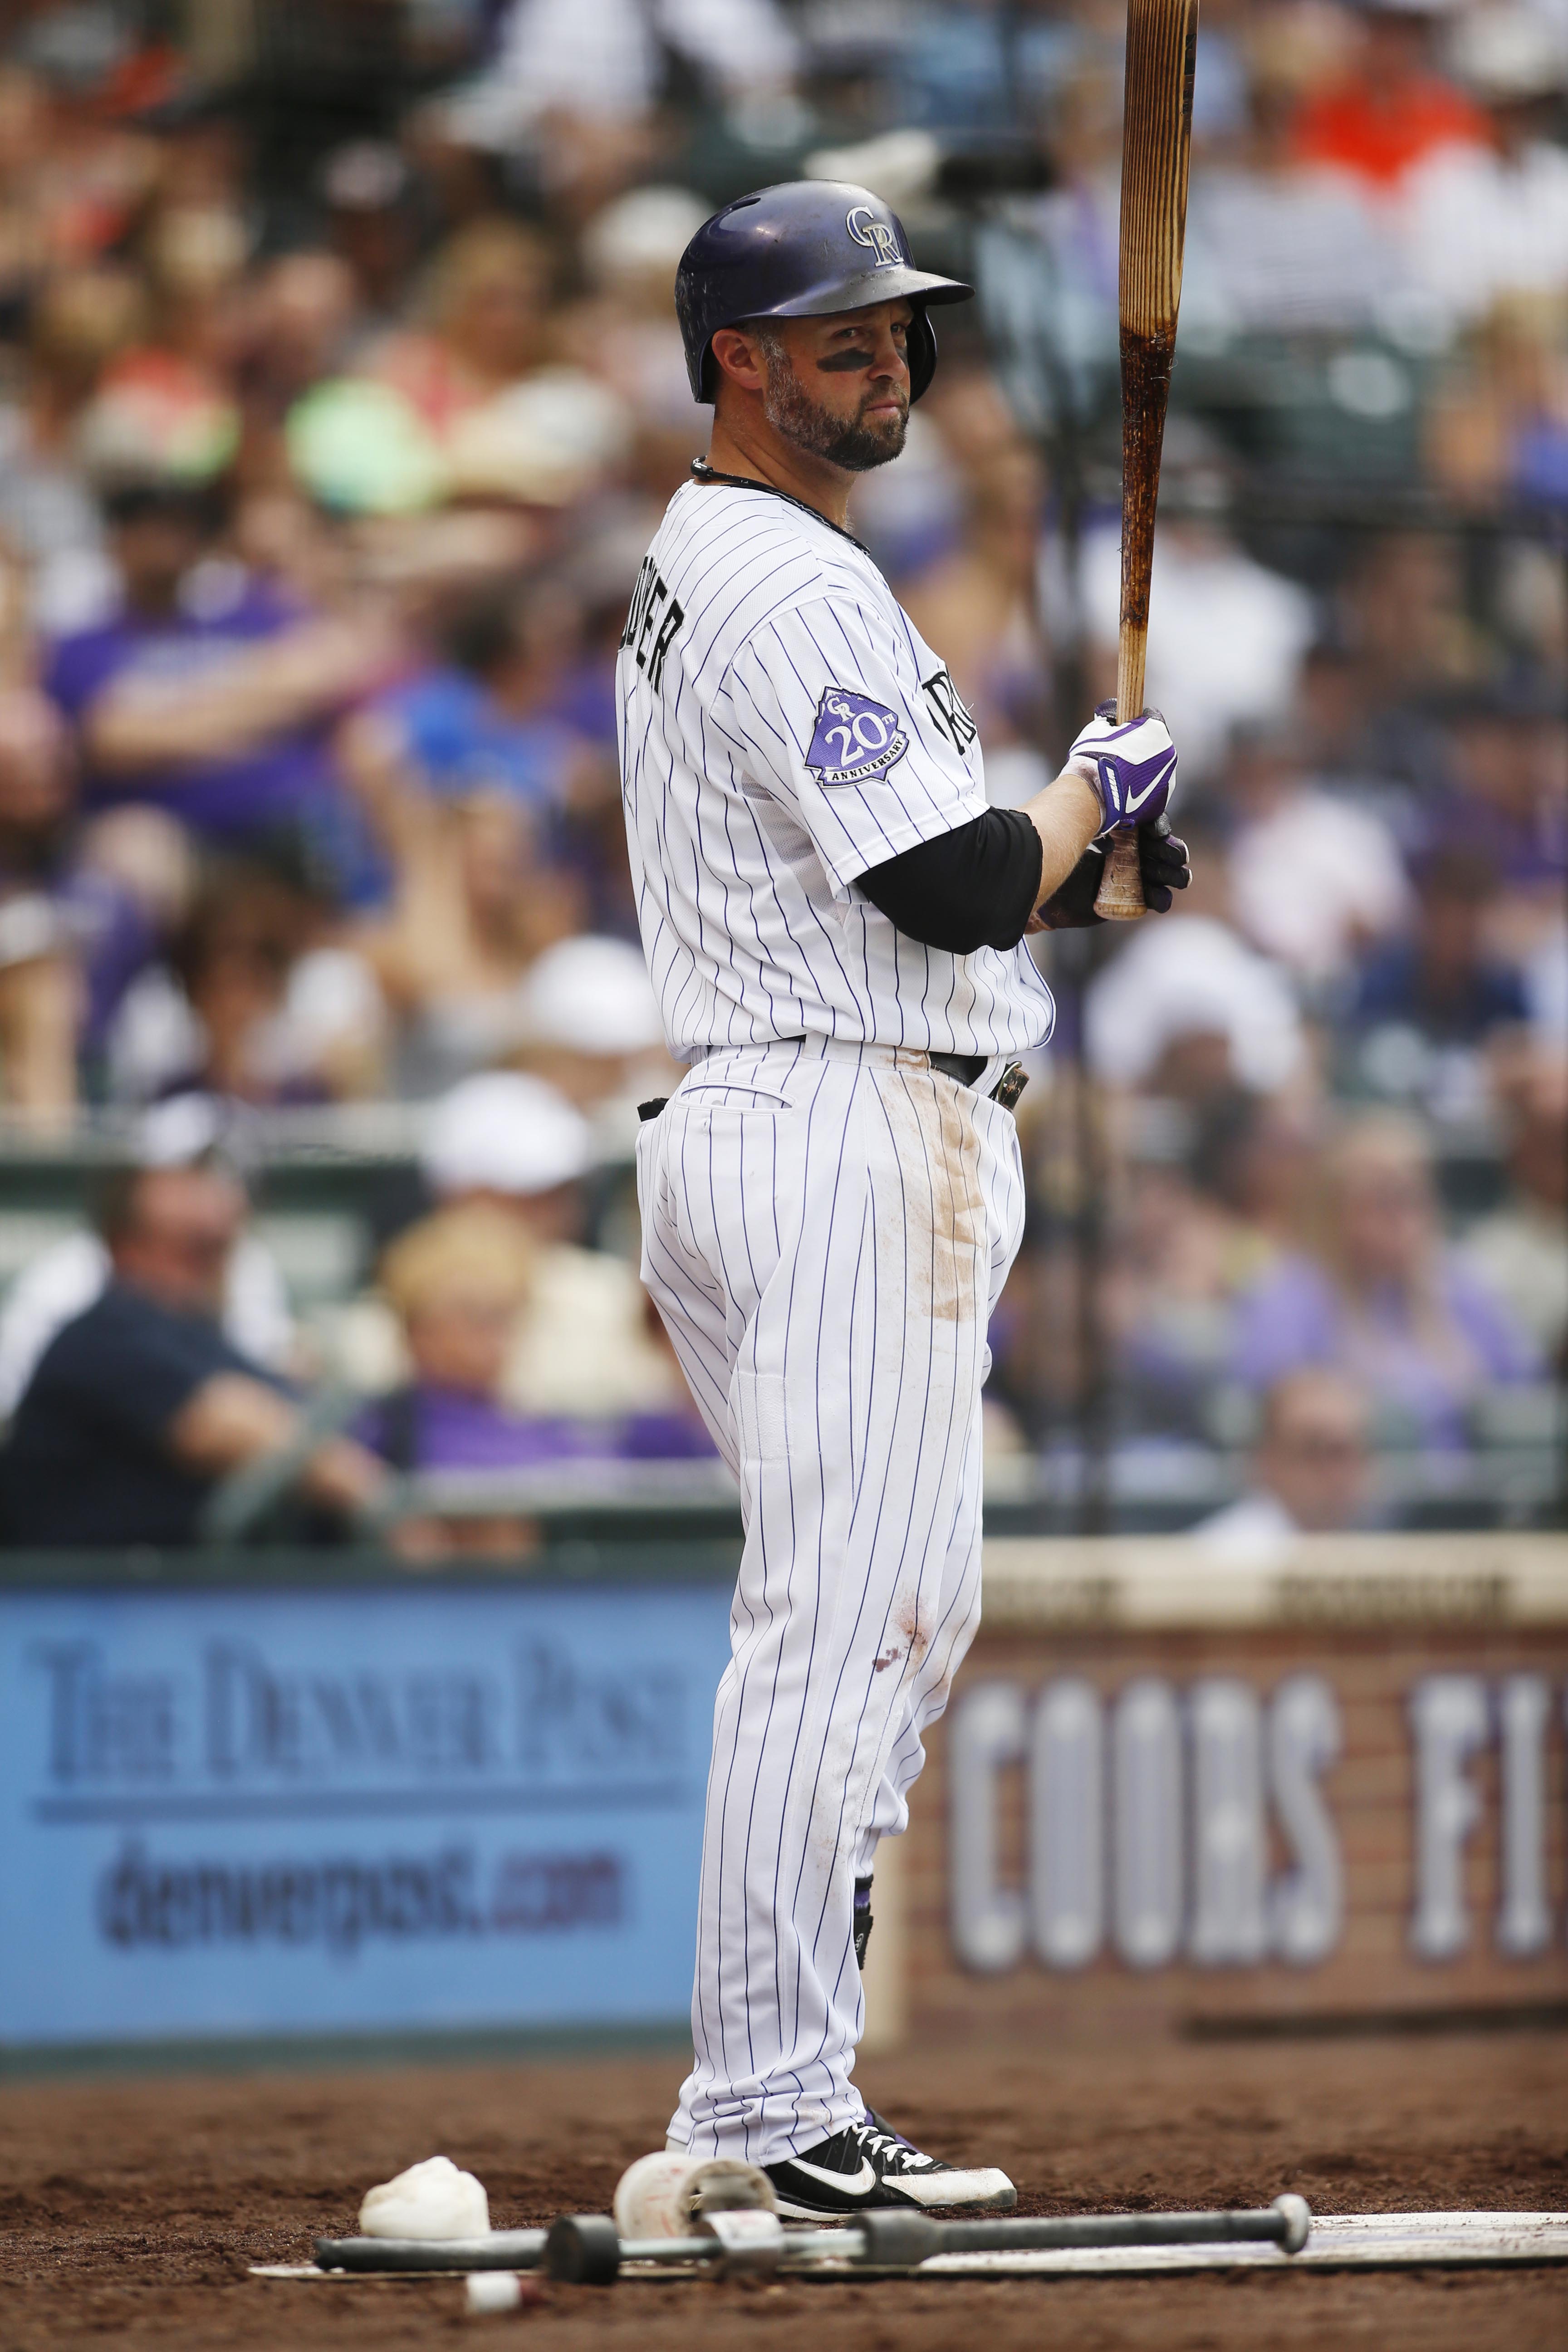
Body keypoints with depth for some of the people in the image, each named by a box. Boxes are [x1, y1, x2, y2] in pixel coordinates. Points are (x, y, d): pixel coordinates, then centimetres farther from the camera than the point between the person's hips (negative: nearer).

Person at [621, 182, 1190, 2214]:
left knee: (909, 1619, 15)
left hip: (737, 1120, 11)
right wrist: (1098, 788, 0)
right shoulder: (796, 588, -13)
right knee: (838, 1623, -11)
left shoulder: (688, 581, 20)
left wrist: (1077, 863, 10)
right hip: (854, 1141, -11)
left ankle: (759, 2082, 15)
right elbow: (955, 890, -18)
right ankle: (774, 2107, -13)